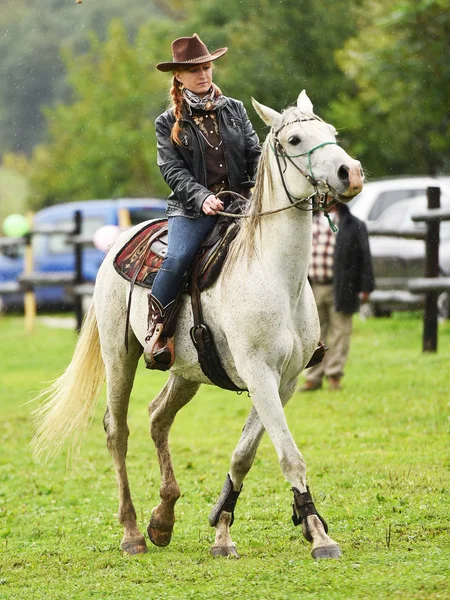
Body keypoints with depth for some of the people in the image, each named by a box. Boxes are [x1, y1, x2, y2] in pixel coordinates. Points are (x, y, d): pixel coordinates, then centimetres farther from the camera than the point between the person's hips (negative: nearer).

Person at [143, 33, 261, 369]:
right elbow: (173, 170, -3)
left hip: (239, 202, 3)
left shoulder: (235, 110, 14)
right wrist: (202, 197, -20)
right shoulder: (169, 123, 7)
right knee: (177, 260, -30)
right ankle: (156, 332, -21)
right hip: (192, 207, -2)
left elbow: (254, 155, 11)